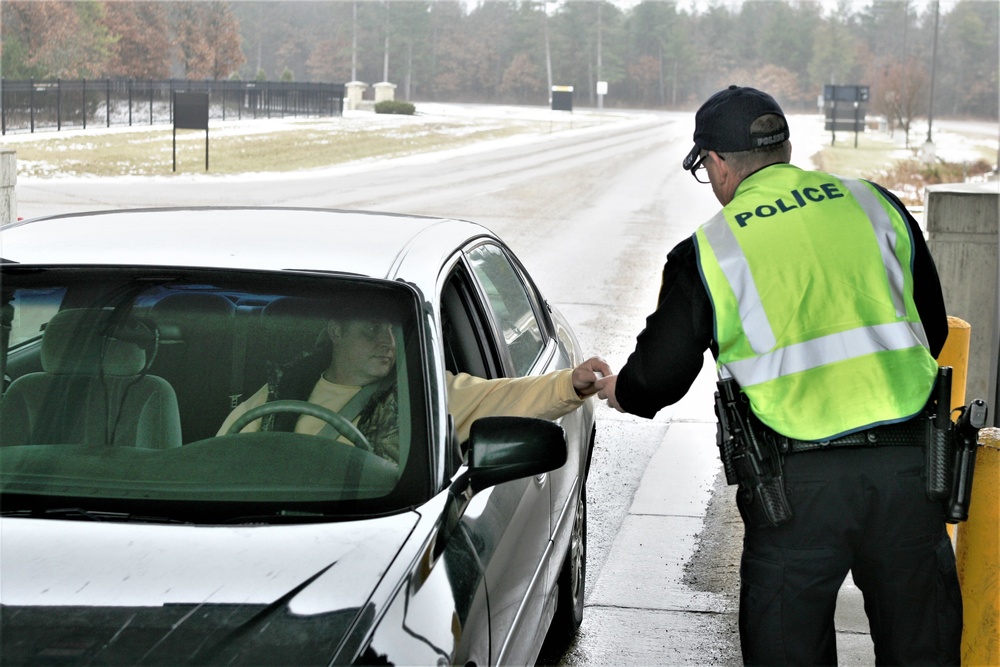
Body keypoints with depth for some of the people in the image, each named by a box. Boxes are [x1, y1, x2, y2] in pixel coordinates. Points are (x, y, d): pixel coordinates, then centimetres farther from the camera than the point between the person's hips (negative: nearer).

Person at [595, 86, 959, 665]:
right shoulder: (877, 206, 8)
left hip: (801, 480, -3)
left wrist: (620, 391, 27)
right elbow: (933, 330, 17)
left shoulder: (708, 252, -1)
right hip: (908, 465, 3)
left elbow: (660, 377, 5)